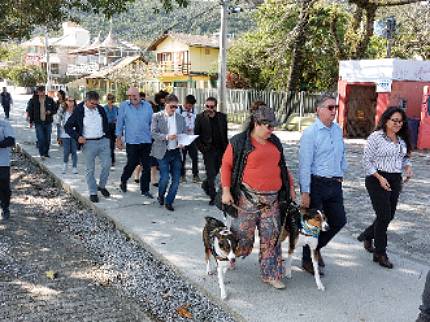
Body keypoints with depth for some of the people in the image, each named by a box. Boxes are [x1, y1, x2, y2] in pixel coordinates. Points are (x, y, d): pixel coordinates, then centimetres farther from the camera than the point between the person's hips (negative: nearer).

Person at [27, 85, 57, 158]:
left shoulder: (50, 100, 1)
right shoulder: (33, 100, 0)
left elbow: (55, 109, 9)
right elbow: (30, 110, 8)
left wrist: (50, 112, -12)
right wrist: (31, 121, 6)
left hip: (48, 122, 2)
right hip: (38, 123, -2)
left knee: (47, 139, 8)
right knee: (41, 139, -9)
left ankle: (46, 152, 23)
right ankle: (42, 154, 1)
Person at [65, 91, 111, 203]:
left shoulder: (101, 109, 5)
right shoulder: (78, 111, -7)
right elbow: (67, 126, -2)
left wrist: (107, 135, 9)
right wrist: (77, 137, -14)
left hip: (103, 141, 4)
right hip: (88, 143, -4)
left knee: (107, 165, 2)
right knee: (90, 169, 3)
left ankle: (102, 186, 24)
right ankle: (93, 193, 14)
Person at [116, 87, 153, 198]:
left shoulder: (147, 106, 7)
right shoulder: (124, 106, 1)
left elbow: (152, 122, 12)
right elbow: (120, 123, 4)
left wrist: (154, 137, 12)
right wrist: (119, 138, 2)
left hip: (146, 141, 3)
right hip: (132, 142, -2)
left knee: (146, 166, 4)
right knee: (131, 164, 1)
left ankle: (145, 190, 15)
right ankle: (123, 182, 29)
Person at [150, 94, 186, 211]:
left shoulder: (180, 118, 10)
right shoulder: (157, 117, -2)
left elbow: (184, 133, 13)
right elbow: (153, 133, -9)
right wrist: (166, 137, -23)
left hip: (176, 152, 4)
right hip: (163, 152, -4)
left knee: (176, 179, 2)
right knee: (165, 177, -7)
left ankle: (169, 201, 18)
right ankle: (161, 196, 23)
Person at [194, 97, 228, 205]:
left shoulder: (222, 117, 4)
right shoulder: (200, 117, -4)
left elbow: (225, 133, 9)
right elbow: (196, 135, 0)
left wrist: (226, 147, 3)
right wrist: (201, 147, -9)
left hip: (220, 150, 3)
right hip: (208, 150, -3)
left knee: (215, 171, 14)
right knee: (211, 173, -3)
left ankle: (205, 184, 43)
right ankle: (213, 197, 8)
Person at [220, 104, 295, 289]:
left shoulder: (274, 142, 14)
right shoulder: (239, 142, -5)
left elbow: (282, 166, 22)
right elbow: (226, 165, -3)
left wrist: (290, 187, 18)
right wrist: (226, 190, -11)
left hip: (272, 198, 5)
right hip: (247, 197, -5)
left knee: (271, 236, 4)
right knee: (243, 234, 1)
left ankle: (271, 275, 14)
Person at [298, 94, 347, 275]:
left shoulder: (338, 130, 9)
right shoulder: (310, 133, -13)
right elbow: (304, 164, -15)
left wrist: (341, 174, 15)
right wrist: (305, 192, -17)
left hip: (335, 185, 7)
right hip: (316, 184, -7)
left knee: (339, 220, 11)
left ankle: (316, 248, 34)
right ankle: (308, 261, 22)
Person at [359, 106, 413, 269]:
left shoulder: (402, 139, 10)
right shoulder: (376, 137, -10)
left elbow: (405, 158, 21)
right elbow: (367, 161, -11)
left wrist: (408, 167, -1)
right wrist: (380, 178, -17)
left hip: (395, 181, 7)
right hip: (377, 180, -7)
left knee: (389, 216, 12)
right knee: (384, 216, -6)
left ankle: (366, 235, 37)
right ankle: (380, 254, 9)